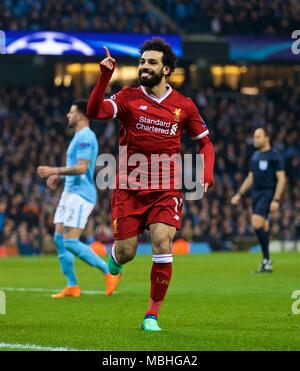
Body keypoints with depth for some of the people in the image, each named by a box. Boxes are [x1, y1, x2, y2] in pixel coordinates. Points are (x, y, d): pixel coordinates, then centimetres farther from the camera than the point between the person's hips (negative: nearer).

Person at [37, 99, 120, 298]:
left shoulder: (85, 137, -14)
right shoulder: (80, 136, 19)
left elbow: (81, 168, -24)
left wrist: (54, 171, -19)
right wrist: (59, 176, 17)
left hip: (80, 194, -11)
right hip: (71, 192, 11)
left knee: (70, 242, -14)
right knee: (59, 238, 5)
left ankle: (109, 271, -5)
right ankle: (72, 286, 8)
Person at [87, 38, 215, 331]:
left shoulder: (184, 105, 3)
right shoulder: (128, 97, 0)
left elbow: (205, 143, 13)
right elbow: (94, 112, -17)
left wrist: (206, 175, -3)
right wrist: (105, 76, -27)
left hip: (166, 191, 0)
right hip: (129, 189, 0)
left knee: (162, 244, -18)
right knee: (125, 253, -1)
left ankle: (152, 315, -4)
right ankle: (114, 258, 40)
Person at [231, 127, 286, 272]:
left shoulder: (275, 156, -6)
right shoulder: (255, 156, 16)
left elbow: (281, 179, -10)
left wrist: (276, 200, -18)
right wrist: (239, 194, 19)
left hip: (268, 194, -7)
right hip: (256, 194, 7)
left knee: (256, 223, -20)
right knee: (263, 228, 7)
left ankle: (266, 260, -13)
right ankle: (266, 262, 13)